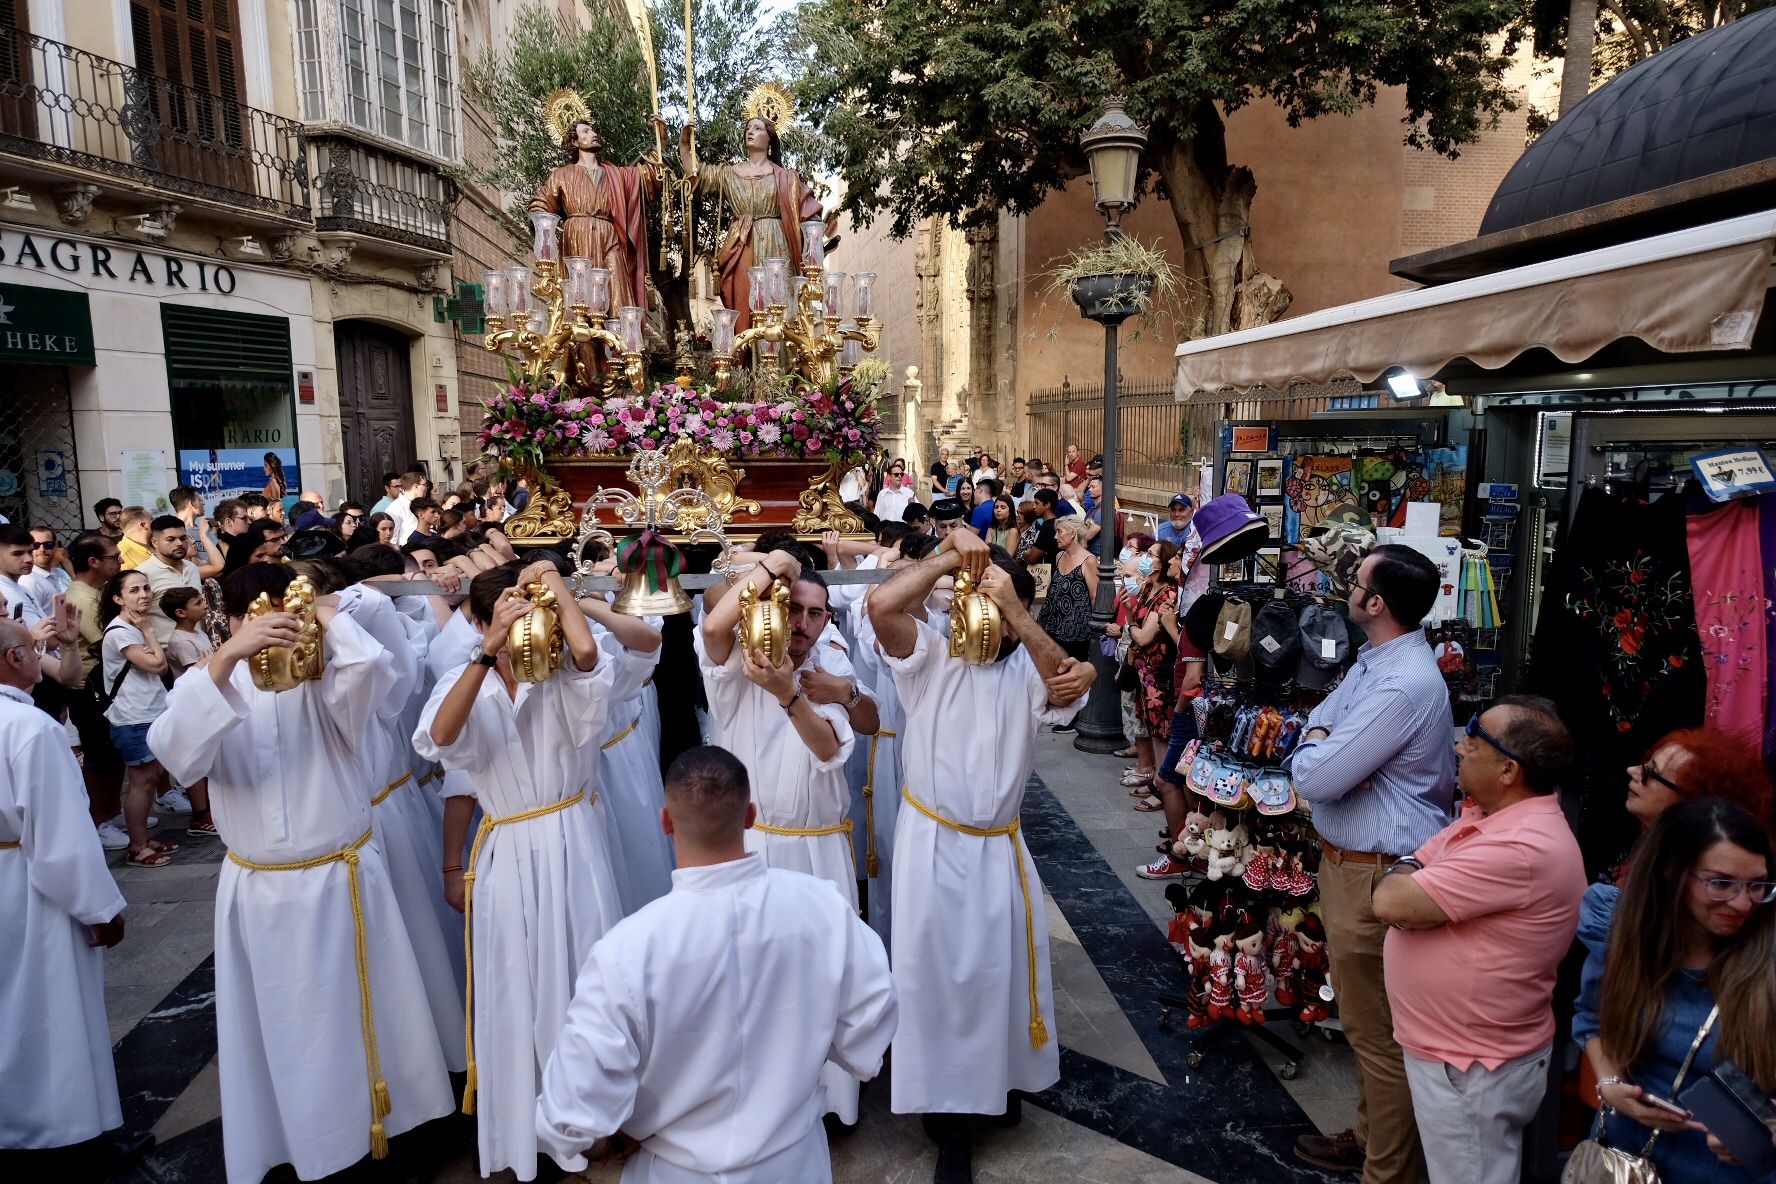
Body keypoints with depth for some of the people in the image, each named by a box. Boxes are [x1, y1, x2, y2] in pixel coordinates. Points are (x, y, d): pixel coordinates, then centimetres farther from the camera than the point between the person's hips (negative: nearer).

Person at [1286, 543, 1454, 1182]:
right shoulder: (1373, 661, 5)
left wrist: (1316, 748, -3)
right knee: (1367, 1019, 24)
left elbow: (1314, 778, -25)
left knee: (1379, 1031, 6)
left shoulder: (1403, 686, -27)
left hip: (1375, 876, -10)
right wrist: (1327, 748, -11)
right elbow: (1315, 725, 12)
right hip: (1349, 862, 10)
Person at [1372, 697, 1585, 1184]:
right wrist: (1412, 877, -15)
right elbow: (1407, 875, 8)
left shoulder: (1521, 848, -30)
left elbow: (1390, 901, -29)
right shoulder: (1488, 813, 4)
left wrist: (1402, 876, -7)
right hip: (1447, 1048, 9)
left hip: (1473, 1070, -9)